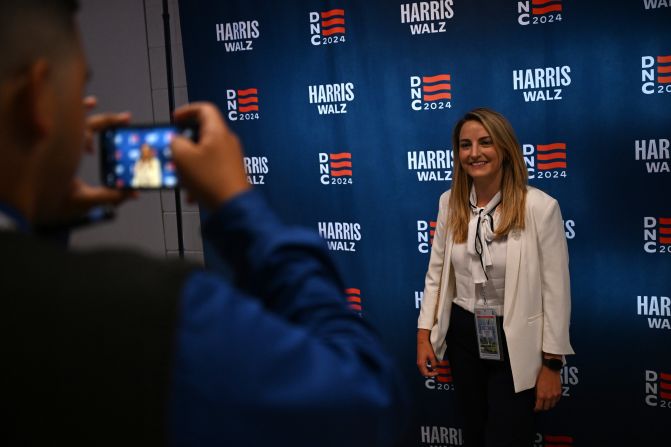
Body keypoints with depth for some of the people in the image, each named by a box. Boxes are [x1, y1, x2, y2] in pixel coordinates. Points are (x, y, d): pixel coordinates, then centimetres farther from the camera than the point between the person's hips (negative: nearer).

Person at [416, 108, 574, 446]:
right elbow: (436, 272, 8)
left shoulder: (540, 207, -16)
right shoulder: (450, 203, -1)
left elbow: (556, 291, -12)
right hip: (463, 336, 5)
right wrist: (424, 335, 3)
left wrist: (552, 364, -10)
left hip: (515, 344, -5)